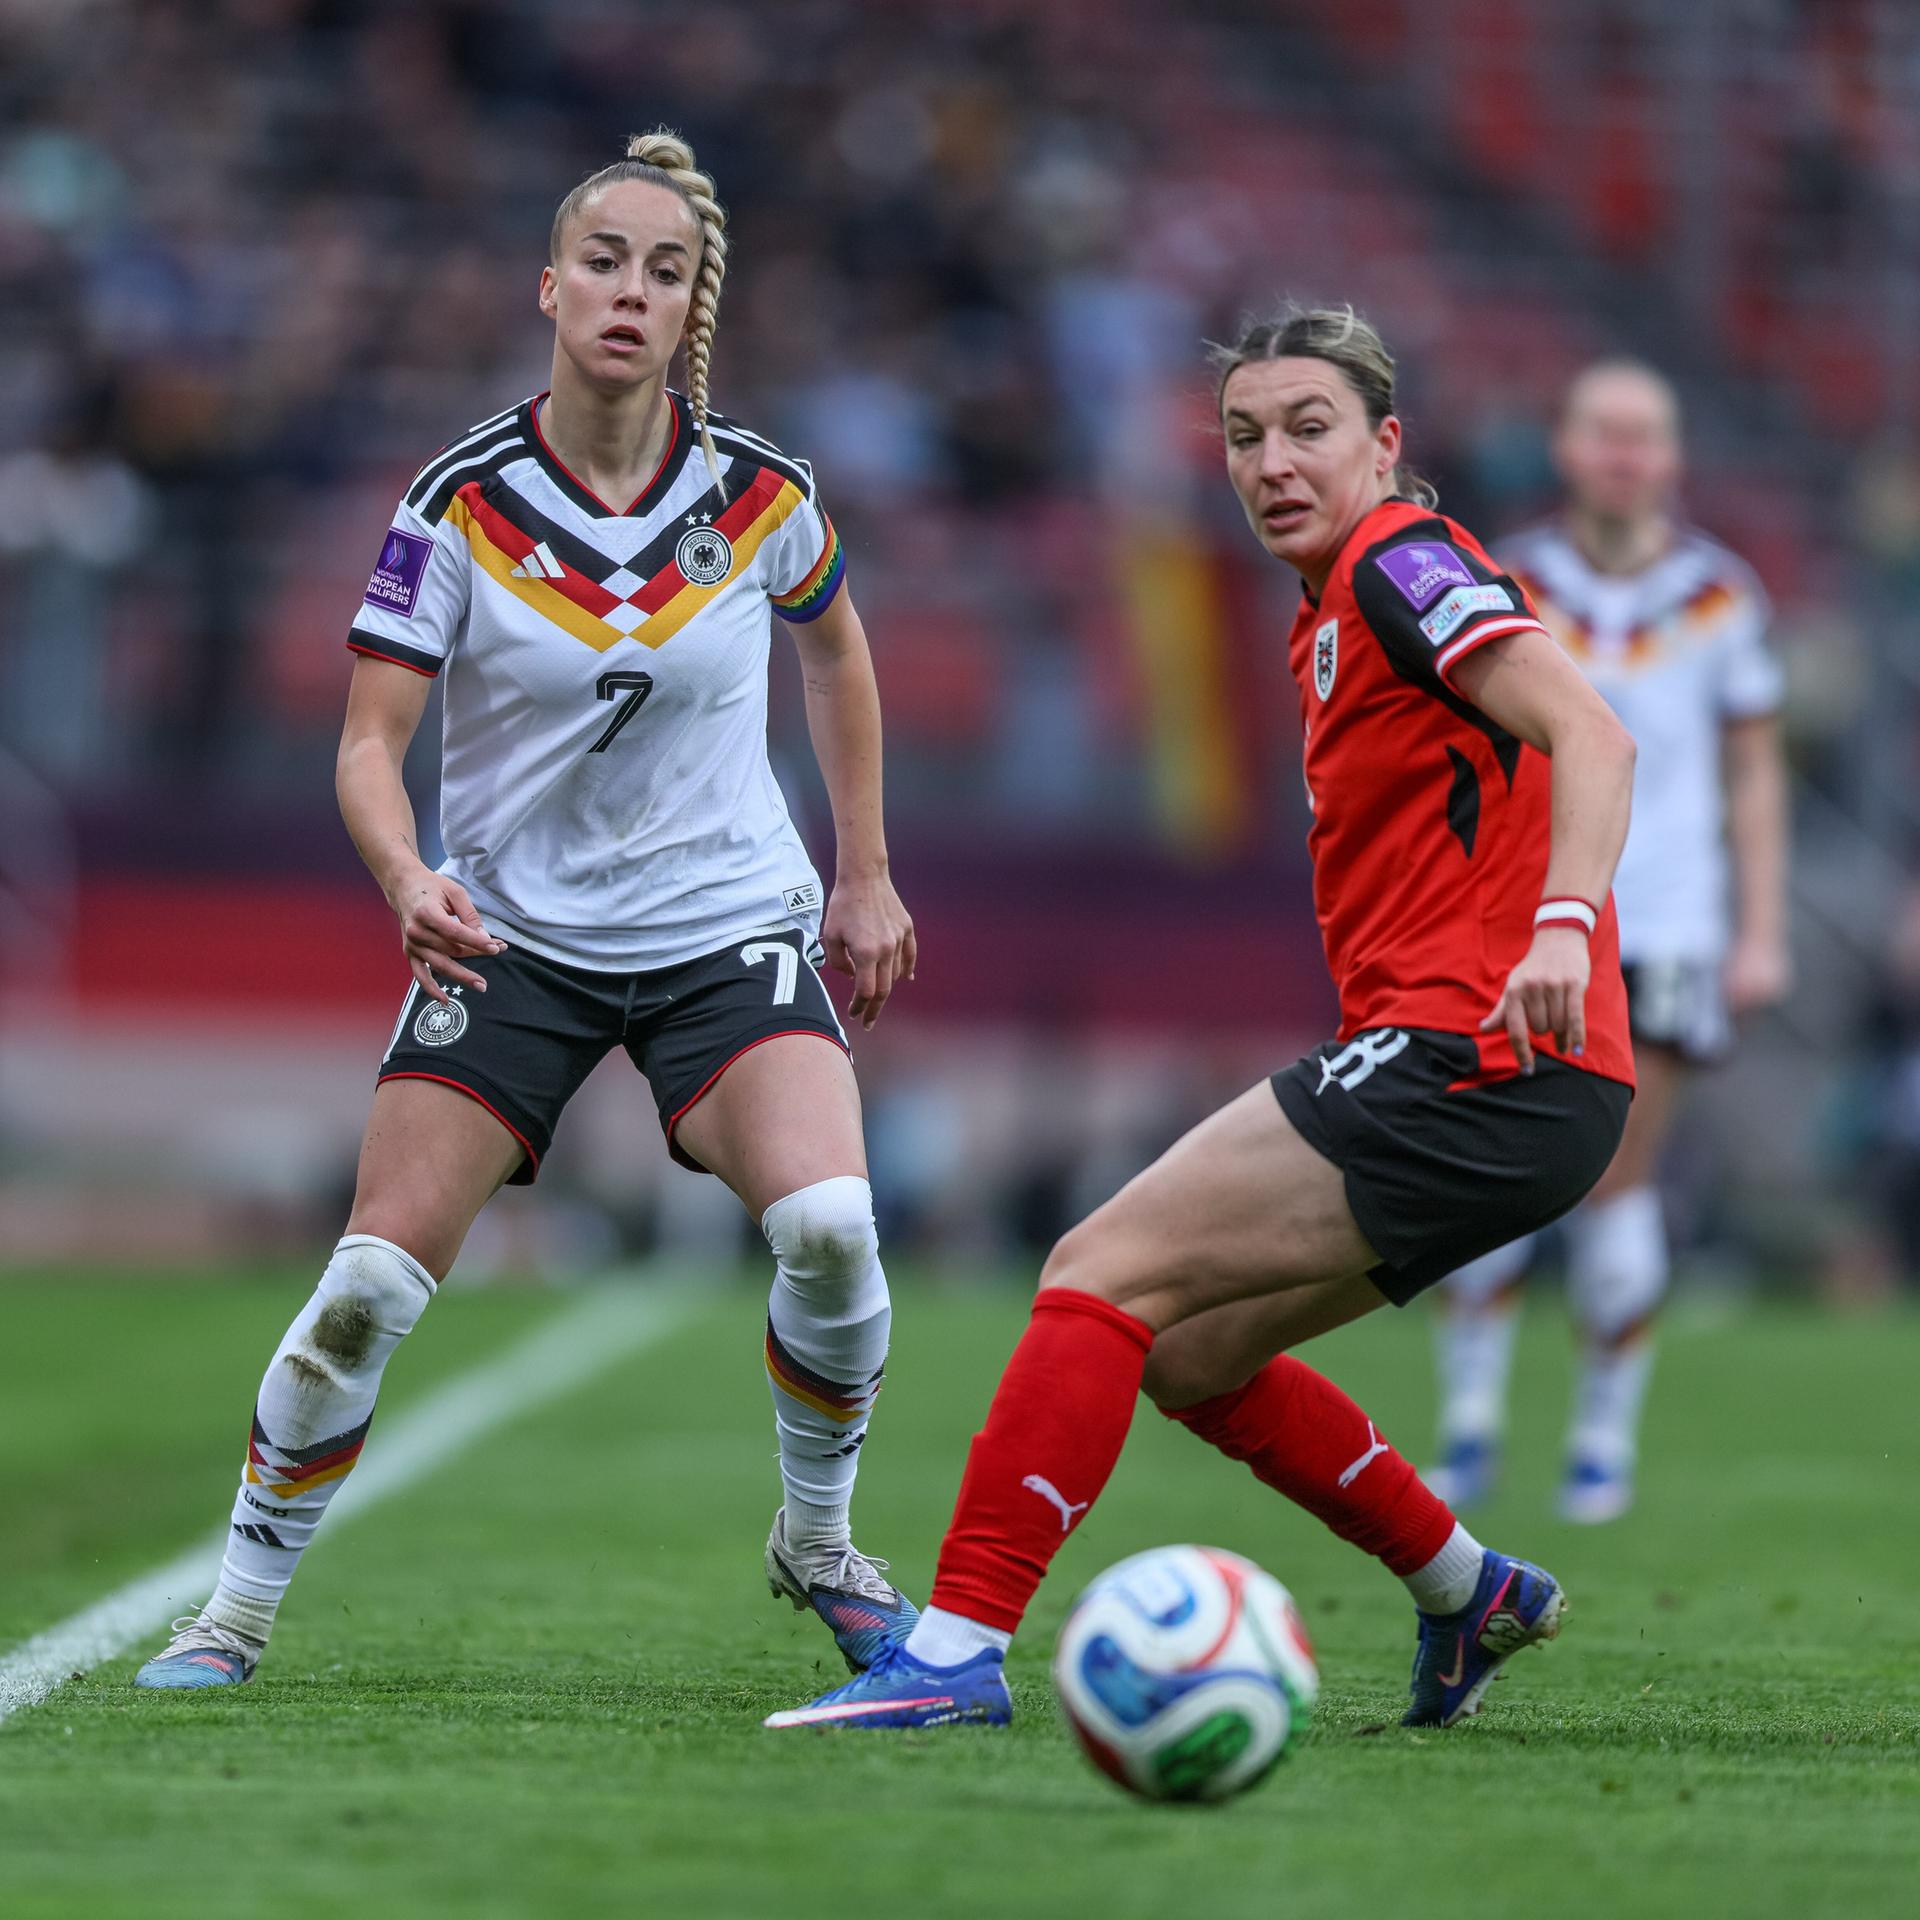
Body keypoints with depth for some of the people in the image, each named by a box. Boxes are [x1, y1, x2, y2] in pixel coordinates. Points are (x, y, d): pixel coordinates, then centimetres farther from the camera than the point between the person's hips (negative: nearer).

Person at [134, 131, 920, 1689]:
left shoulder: (760, 493, -6)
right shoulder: (463, 503, -12)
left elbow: (837, 645, 16)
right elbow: (370, 741, -12)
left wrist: (867, 874, 17)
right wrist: (409, 879, -33)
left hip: (729, 930, 1)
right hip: (512, 934, 0)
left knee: (828, 1226, -23)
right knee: (373, 1283, -11)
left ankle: (817, 1543, 3)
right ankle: (239, 1610, 7)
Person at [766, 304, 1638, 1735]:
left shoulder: (1401, 564, -7)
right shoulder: (1337, 616, 21)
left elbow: (1592, 733, -21)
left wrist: (1564, 920, -35)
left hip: (1476, 1057, -10)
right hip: (1456, 1068, 10)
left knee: (1101, 1276, -13)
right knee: (1183, 1348, 19)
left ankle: (959, 1649, -16)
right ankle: (1470, 1591, 27)